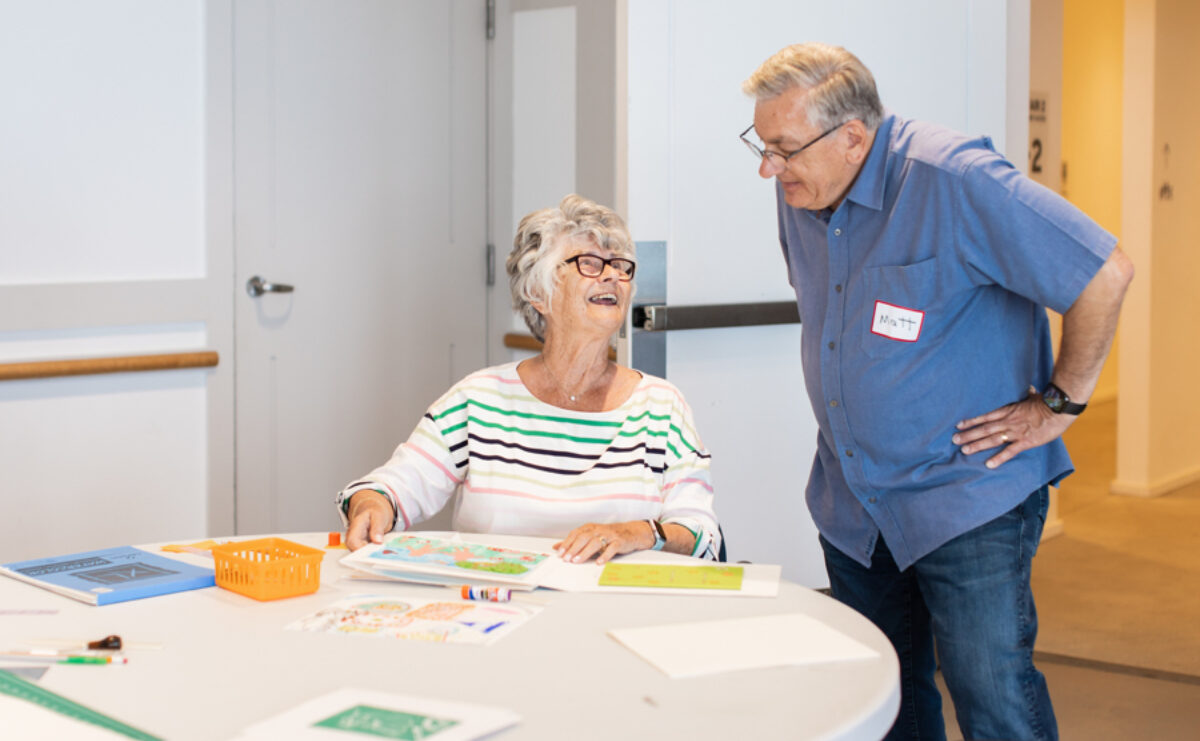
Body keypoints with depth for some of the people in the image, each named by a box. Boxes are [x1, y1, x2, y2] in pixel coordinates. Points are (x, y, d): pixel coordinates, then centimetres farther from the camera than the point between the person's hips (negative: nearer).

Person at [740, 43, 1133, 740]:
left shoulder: (952, 178, -23)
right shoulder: (797, 189, 1)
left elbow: (1105, 273, -21)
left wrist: (1059, 404, -13)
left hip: (966, 493, -7)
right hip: (850, 501, 7)